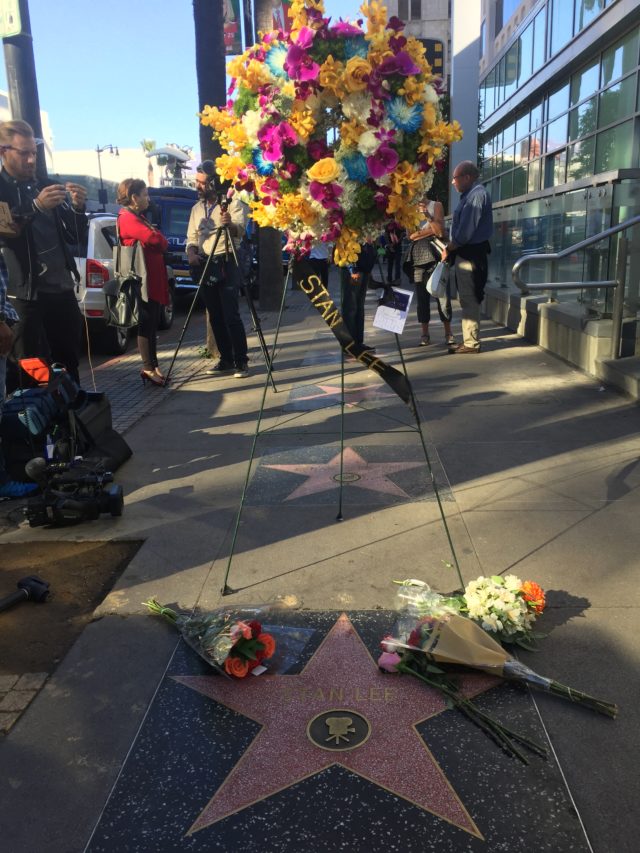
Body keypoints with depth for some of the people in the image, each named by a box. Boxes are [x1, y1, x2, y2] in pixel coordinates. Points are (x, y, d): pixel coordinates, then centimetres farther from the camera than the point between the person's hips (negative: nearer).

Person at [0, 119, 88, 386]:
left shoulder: (48, 186, 15)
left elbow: (77, 238, 13)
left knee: (69, 364, 9)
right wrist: (36, 206, -24)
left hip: (62, 291, 4)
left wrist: (78, 208, -5)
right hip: (25, 296, -4)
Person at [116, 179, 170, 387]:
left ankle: (152, 367, 14)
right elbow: (154, 239, -20)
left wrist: (159, 241, -1)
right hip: (144, 279, -10)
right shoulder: (128, 218, -11)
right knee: (146, 324, -8)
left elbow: (160, 243, 19)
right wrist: (161, 240, 0)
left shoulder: (138, 217, 20)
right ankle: (149, 368, -5)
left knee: (152, 324, 10)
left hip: (153, 278, 10)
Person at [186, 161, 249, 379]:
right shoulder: (197, 208, 15)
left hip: (226, 264, -6)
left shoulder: (232, 203, -3)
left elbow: (240, 229, -20)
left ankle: (241, 362, -7)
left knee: (231, 315, -12)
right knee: (215, 317, 8)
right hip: (204, 265, 6)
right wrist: (191, 252, -7)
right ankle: (226, 360, 15)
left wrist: (229, 223, -43)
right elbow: (191, 237, 15)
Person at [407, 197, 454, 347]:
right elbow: (411, 235, -1)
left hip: (435, 257, -2)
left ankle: (448, 334, 1)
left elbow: (441, 232, -3)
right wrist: (431, 231, -5)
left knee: (442, 295, -4)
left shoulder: (436, 206, 7)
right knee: (421, 297, 3)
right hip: (418, 259, 2)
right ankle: (424, 334, 7)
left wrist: (428, 216, -13)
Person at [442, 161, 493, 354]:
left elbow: (466, 231, -21)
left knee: (469, 301, -5)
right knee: (467, 300, 15)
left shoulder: (476, 194, -15)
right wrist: (451, 247, 6)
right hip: (465, 254, 10)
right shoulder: (469, 195, 16)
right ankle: (469, 339, 23)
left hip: (470, 255, -10)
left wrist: (449, 249, -10)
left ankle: (471, 343, 1)